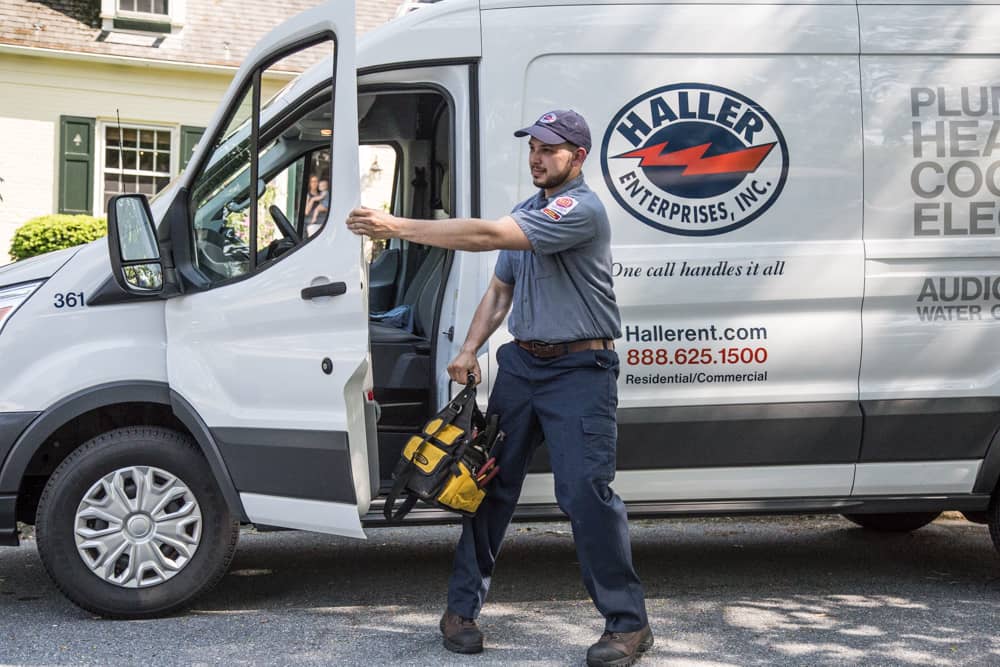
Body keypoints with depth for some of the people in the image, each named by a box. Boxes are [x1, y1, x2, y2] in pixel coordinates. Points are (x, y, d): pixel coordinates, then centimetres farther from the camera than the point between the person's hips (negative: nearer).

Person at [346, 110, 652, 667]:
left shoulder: (582, 209, -15)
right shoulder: (527, 211, 15)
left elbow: (490, 235, -26)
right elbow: (500, 289, 21)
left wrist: (399, 227, -27)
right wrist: (470, 350, 6)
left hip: (579, 370, -8)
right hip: (521, 363, 8)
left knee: (586, 492, -12)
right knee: (489, 483, 7)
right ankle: (463, 608, 17)